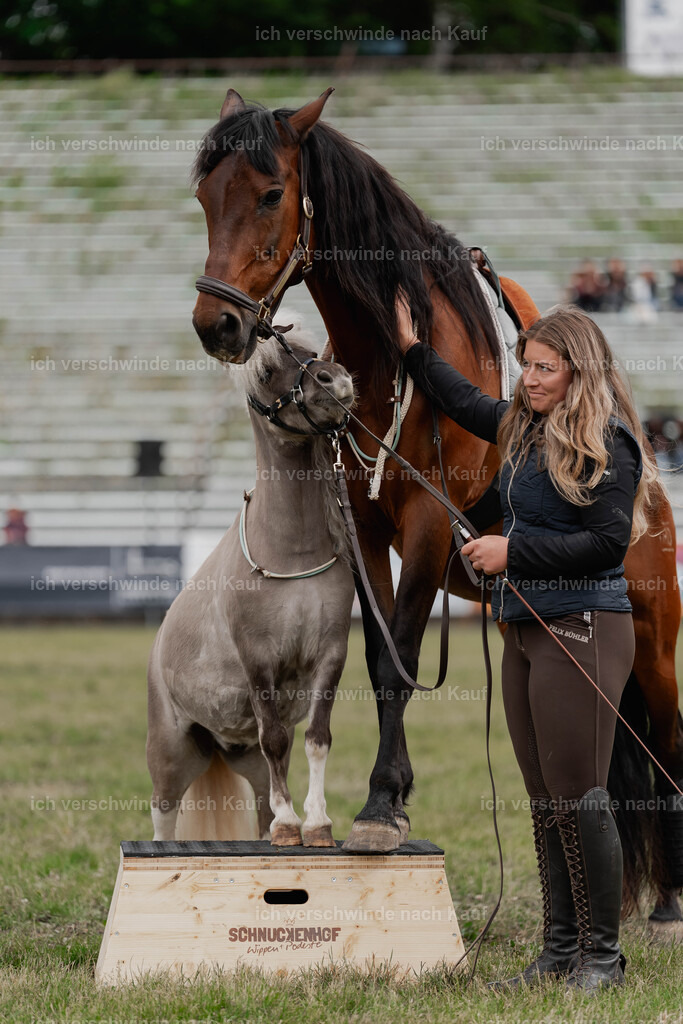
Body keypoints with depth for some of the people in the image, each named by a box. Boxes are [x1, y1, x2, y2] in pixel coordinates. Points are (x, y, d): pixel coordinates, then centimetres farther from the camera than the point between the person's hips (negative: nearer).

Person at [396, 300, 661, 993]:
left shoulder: (605, 443, -10)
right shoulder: (525, 429, 15)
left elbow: (609, 542, -17)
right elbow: (464, 402, 34)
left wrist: (513, 552, -16)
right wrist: (414, 351, 38)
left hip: (581, 631, -8)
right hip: (525, 631, 8)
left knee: (577, 798, -8)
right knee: (544, 801, 8)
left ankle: (602, 956, -1)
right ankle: (560, 950, 11)